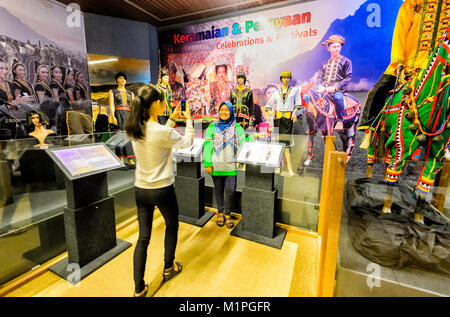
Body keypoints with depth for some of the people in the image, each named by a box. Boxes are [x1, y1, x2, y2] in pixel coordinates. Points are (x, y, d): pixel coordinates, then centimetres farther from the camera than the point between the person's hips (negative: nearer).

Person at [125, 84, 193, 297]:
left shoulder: (134, 129, -1)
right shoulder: (163, 132, -22)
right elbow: (187, 142, -5)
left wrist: (171, 120, 18)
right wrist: (188, 120, 9)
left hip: (141, 190, 6)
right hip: (162, 190, -5)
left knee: (143, 237, 14)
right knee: (172, 226, 22)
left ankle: (139, 289, 24)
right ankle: (168, 268, 42)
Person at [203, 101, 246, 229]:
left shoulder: (237, 127, 7)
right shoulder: (213, 127, 5)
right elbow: (207, 145, 1)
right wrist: (207, 163, -5)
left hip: (231, 165, 0)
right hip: (216, 165, 1)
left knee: (230, 190, -4)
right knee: (218, 189, 12)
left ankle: (227, 213, 19)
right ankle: (220, 212, 31)